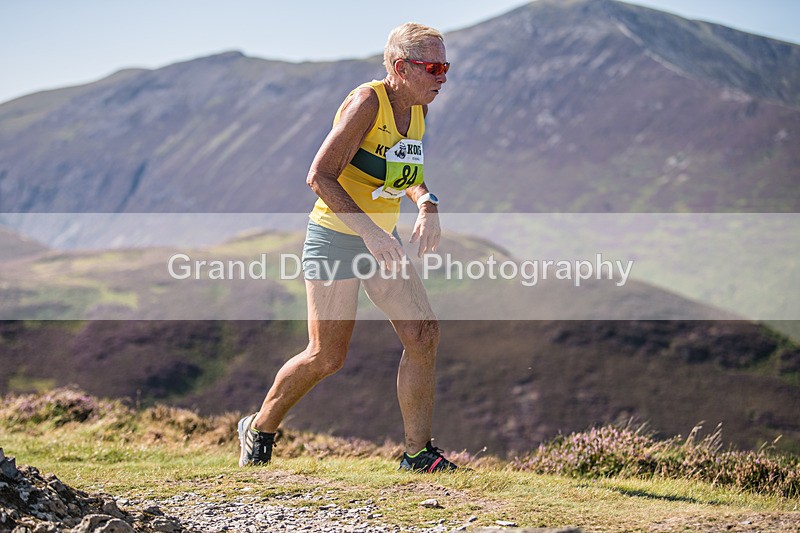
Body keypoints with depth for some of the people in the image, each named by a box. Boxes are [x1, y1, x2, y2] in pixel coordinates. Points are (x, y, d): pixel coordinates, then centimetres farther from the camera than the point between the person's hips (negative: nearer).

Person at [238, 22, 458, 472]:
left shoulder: (418, 110, 5)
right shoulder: (366, 103, -19)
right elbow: (320, 175, -22)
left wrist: (428, 205, -2)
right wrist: (368, 230, -28)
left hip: (382, 240, 8)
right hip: (336, 238, -7)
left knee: (425, 334, -6)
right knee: (327, 357, -3)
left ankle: (418, 452, 3)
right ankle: (259, 430, 21)